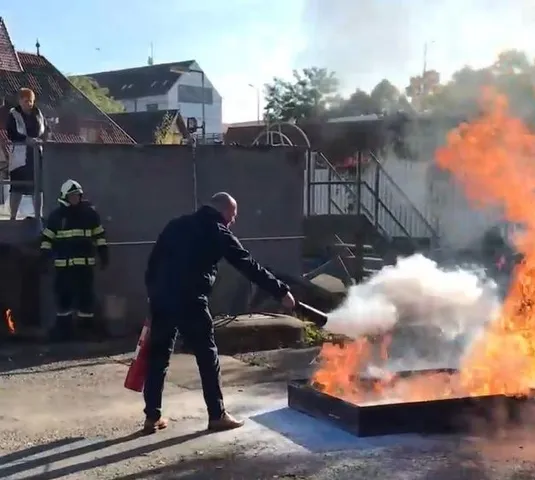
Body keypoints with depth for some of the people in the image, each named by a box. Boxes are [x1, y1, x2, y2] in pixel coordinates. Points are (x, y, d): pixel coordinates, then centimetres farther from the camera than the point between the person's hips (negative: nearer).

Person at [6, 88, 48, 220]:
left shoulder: (38, 113, 9)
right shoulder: (13, 115, -3)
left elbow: (45, 130, 14)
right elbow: (11, 135, -12)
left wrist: (40, 140, -5)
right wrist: (27, 140, -24)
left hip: (37, 154, 4)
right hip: (20, 156, -4)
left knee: (37, 186, 6)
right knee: (17, 187, -5)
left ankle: (38, 215, 15)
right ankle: (13, 216, 0)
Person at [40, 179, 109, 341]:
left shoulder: (90, 212, 4)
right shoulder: (56, 215, 3)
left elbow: (99, 234, 11)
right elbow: (47, 237, 6)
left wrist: (104, 255, 7)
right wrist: (44, 257, -2)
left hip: (85, 262, 0)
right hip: (63, 263, 0)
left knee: (86, 294, 0)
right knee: (63, 294, 3)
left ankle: (87, 328, 10)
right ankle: (63, 327, 14)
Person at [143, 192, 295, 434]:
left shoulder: (177, 224, 18)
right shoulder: (219, 233, 1)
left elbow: (154, 259, 16)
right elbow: (250, 267, 0)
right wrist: (281, 291, 4)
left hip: (161, 297, 6)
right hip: (189, 301, -6)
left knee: (158, 355, 12)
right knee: (208, 356, 6)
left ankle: (152, 417, 16)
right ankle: (217, 415, 12)